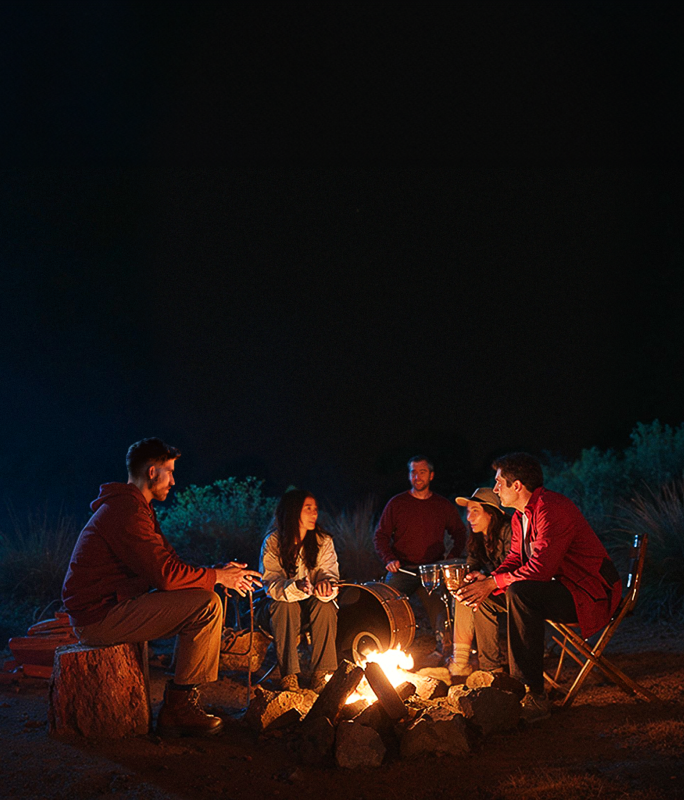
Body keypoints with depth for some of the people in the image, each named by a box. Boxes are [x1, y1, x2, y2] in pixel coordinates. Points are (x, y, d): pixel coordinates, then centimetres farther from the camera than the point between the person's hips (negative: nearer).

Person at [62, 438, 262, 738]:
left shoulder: (133, 507, 19)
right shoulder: (127, 511, -17)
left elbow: (167, 564, 17)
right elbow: (165, 574, -22)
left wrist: (217, 571, 5)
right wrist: (216, 576, -8)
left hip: (106, 608, 11)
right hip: (99, 617, -11)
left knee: (204, 603, 13)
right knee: (207, 605, -16)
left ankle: (177, 705, 7)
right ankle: (178, 709, -9)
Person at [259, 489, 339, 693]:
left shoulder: (323, 541, -4)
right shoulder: (272, 542, -11)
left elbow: (329, 573, -12)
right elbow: (271, 584, -19)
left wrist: (325, 584, -38)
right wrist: (296, 587, -41)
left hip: (312, 602, 2)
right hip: (282, 605, -2)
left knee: (325, 605, -30)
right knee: (286, 606, -34)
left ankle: (320, 674, -27)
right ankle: (288, 675, -30)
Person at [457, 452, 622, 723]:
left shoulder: (551, 508, -22)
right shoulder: (520, 516, 11)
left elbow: (540, 568, -29)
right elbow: (515, 560, 13)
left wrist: (493, 583, -21)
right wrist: (488, 580, -8)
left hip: (590, 593, -10)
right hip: (556, 587, 10)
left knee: (520, 593, -35)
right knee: (484, 596, 9)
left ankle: (534, 695, -33)